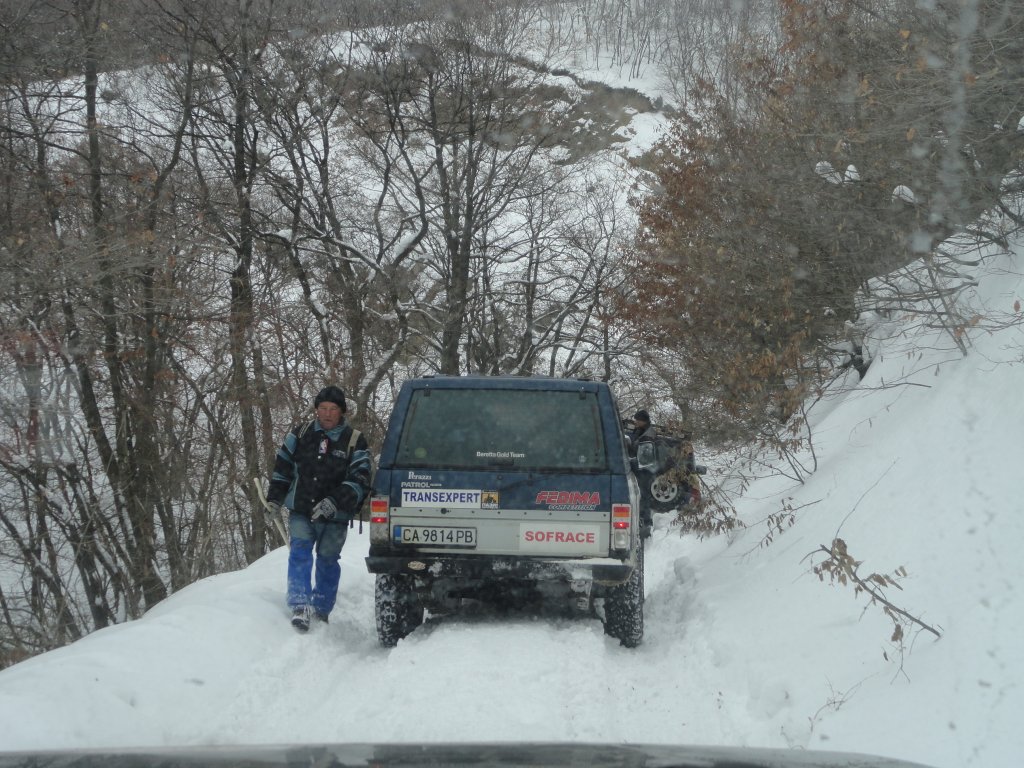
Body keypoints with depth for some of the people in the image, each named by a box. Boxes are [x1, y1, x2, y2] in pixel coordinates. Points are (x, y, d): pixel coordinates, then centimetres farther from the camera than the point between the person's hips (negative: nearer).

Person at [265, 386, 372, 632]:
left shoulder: (354, 442, -3)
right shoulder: (300, 434, 5)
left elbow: (359, 480, -10)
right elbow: (282, 467, 17)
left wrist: (334, 502, -22)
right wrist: (274, 499, 13)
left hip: (335, 518, -1)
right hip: (301, 512, 1)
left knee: (327, 561, 8)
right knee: (300, 554, -14)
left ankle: (321, 610, 22)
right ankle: (300, 607, -19)